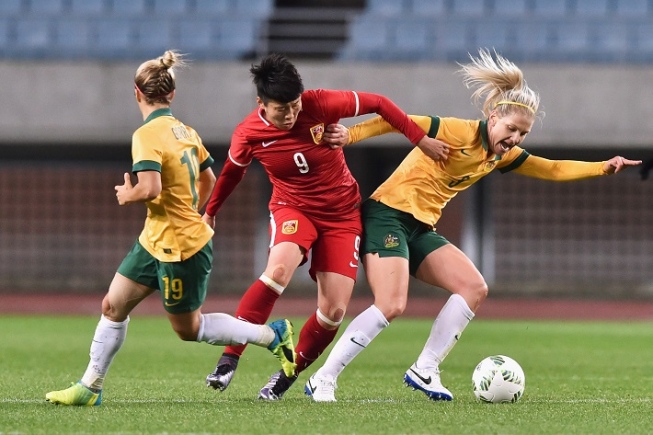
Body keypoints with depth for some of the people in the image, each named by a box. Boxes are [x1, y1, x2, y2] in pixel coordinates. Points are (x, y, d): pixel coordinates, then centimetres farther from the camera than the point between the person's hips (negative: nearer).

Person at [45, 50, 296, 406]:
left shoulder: (147, 135, -21)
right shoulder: (185, 131, 5)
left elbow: (150, 189, -32)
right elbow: (208, 180, 16)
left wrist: (127, 195, -11)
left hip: (180, 248, -9)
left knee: (188, 329, 7)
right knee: (113, 306, 10)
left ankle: (272, 335, 14)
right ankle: (90, 387, 16)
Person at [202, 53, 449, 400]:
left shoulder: (320, 105, -20)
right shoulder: (248, 135, -15)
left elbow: (378, 104, -7)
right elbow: (231, 173, 7)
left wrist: (421, 140, -6)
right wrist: (210, 212, 23)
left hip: (342, 214, 1)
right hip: (292, 208, -1)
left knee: (335, 311, -9)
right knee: (278, 270, -34)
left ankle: (286, 376, 12)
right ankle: (229, 360, -32)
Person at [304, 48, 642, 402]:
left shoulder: (501, 156, 9)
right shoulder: (461, 133, -16)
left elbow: (553, 170, 15)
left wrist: (604, 168, 5)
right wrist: (347, 136, -30)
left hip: (420, 229, 9)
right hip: (388, 215, -9)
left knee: (474, 289, -3)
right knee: (391, 306, -21)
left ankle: (425, 370, 1)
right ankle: (322, 380, -14)